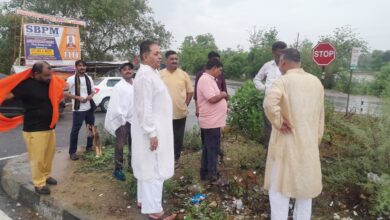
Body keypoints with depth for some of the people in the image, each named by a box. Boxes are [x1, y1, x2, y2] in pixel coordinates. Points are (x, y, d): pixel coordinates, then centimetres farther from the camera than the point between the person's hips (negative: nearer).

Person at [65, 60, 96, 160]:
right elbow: (66, 93, -10)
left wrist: (91, 95, -5)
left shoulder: (89, 78, 9)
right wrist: (78, 97, -18)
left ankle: (89, 147, 32)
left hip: (89, 108, 6)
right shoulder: (71, 79, -8)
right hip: (78, 109, -6)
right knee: (75, 130, -2)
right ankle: (72, 152, 7)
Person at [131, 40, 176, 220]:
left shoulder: (151, 73, 12)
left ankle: (144, 201, 30)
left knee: (148, 168, 17)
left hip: (154, 129, 10)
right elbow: (144, 108, -24)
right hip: (152, 131, -10)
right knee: (154, 170, -2)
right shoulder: (145, 76, -20)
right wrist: (152, 133, -23)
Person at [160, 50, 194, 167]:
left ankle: (175, 158, 27)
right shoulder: (160, 74, -1)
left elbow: (190, 91, 7)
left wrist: (185, 105, 0)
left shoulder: (184, 74, 2)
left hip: (180, 113, 1)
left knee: (178, 138, 11)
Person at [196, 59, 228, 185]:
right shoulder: (205, 80, -18)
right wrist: (222, 95, -10)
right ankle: (212, 176, 10)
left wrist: (221, 96, 8)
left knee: (208, 148, 17)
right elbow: (212, 99, -26)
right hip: (211, 122, -11)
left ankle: (205, 173, 27)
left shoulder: (209, 79, 15)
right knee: (213, 149, -1)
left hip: (212, 121, 11)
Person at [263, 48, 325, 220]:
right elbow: (320, 117, 10)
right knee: (305, 188, 17)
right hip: (308, 145, 5)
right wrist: (316, 141, 17)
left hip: (287, 145, -5)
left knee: (279, 188, 8)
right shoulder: (316, 82, 5)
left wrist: (278, 123, -19)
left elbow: (269, 103, -34)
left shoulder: (283, 81, -13)